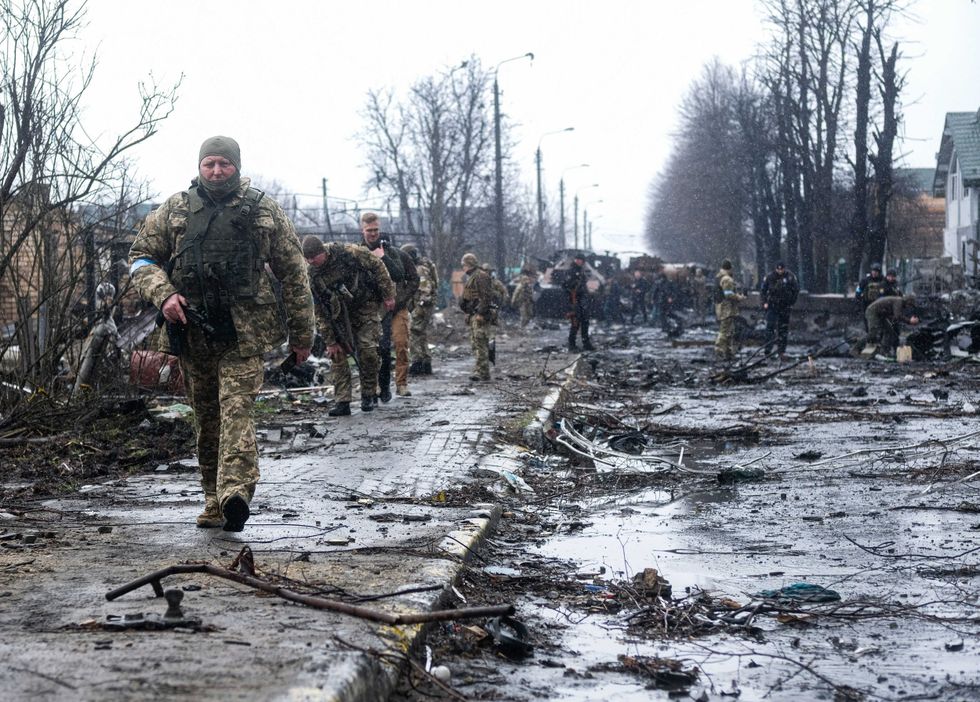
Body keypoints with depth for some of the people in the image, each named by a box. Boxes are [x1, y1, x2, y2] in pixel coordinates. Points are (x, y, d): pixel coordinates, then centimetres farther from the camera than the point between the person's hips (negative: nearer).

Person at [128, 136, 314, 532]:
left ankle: (234, 493, -29)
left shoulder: (265, 212, 5)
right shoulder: (175, 210, 8)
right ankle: (214, 499, 17)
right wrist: (163, 295, -9)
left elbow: (293, 274, 8)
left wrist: (301, 334, 8)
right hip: (192, 332, 3)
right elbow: (140, 258, 11)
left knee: (237, 409, -17)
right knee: (206, 419, 9)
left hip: (243, 333, -3)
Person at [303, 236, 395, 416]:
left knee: (366, 349, -12)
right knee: (337, 353, -7)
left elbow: (377, 266, -11)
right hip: (339, 315, 3)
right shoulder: (312, 276, -15)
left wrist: (388, 295, -11)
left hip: (365, 306, -3)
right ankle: (341, 401, -5)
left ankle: (368, 395, 4)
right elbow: (319, 312, -9)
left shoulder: (348, 253, -23)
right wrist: (330, 341, -10)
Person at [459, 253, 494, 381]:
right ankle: (479, 370, 16)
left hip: (480, 314, -11)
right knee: (475, 343, 11)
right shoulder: (470, 277, 20)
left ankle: (482, 372, -15)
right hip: (472, 315, 11)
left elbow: (486, 296, -19)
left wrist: (481, 313, -23)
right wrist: (468, 314, 22)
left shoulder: (481, 276, -12)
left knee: (480, 343, -13)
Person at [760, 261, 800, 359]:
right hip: (772, 306, -1)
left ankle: (781, 351, 13)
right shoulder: (769, 277, -4)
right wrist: (765, 302, -3)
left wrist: (791, 303, 1)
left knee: (783, 329, 5)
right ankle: (768, 349, -10)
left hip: (785, 307, 1)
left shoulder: (790, 277, -5)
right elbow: (762, 290, 6)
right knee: (770, 326, -13)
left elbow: (796, 290, 5)